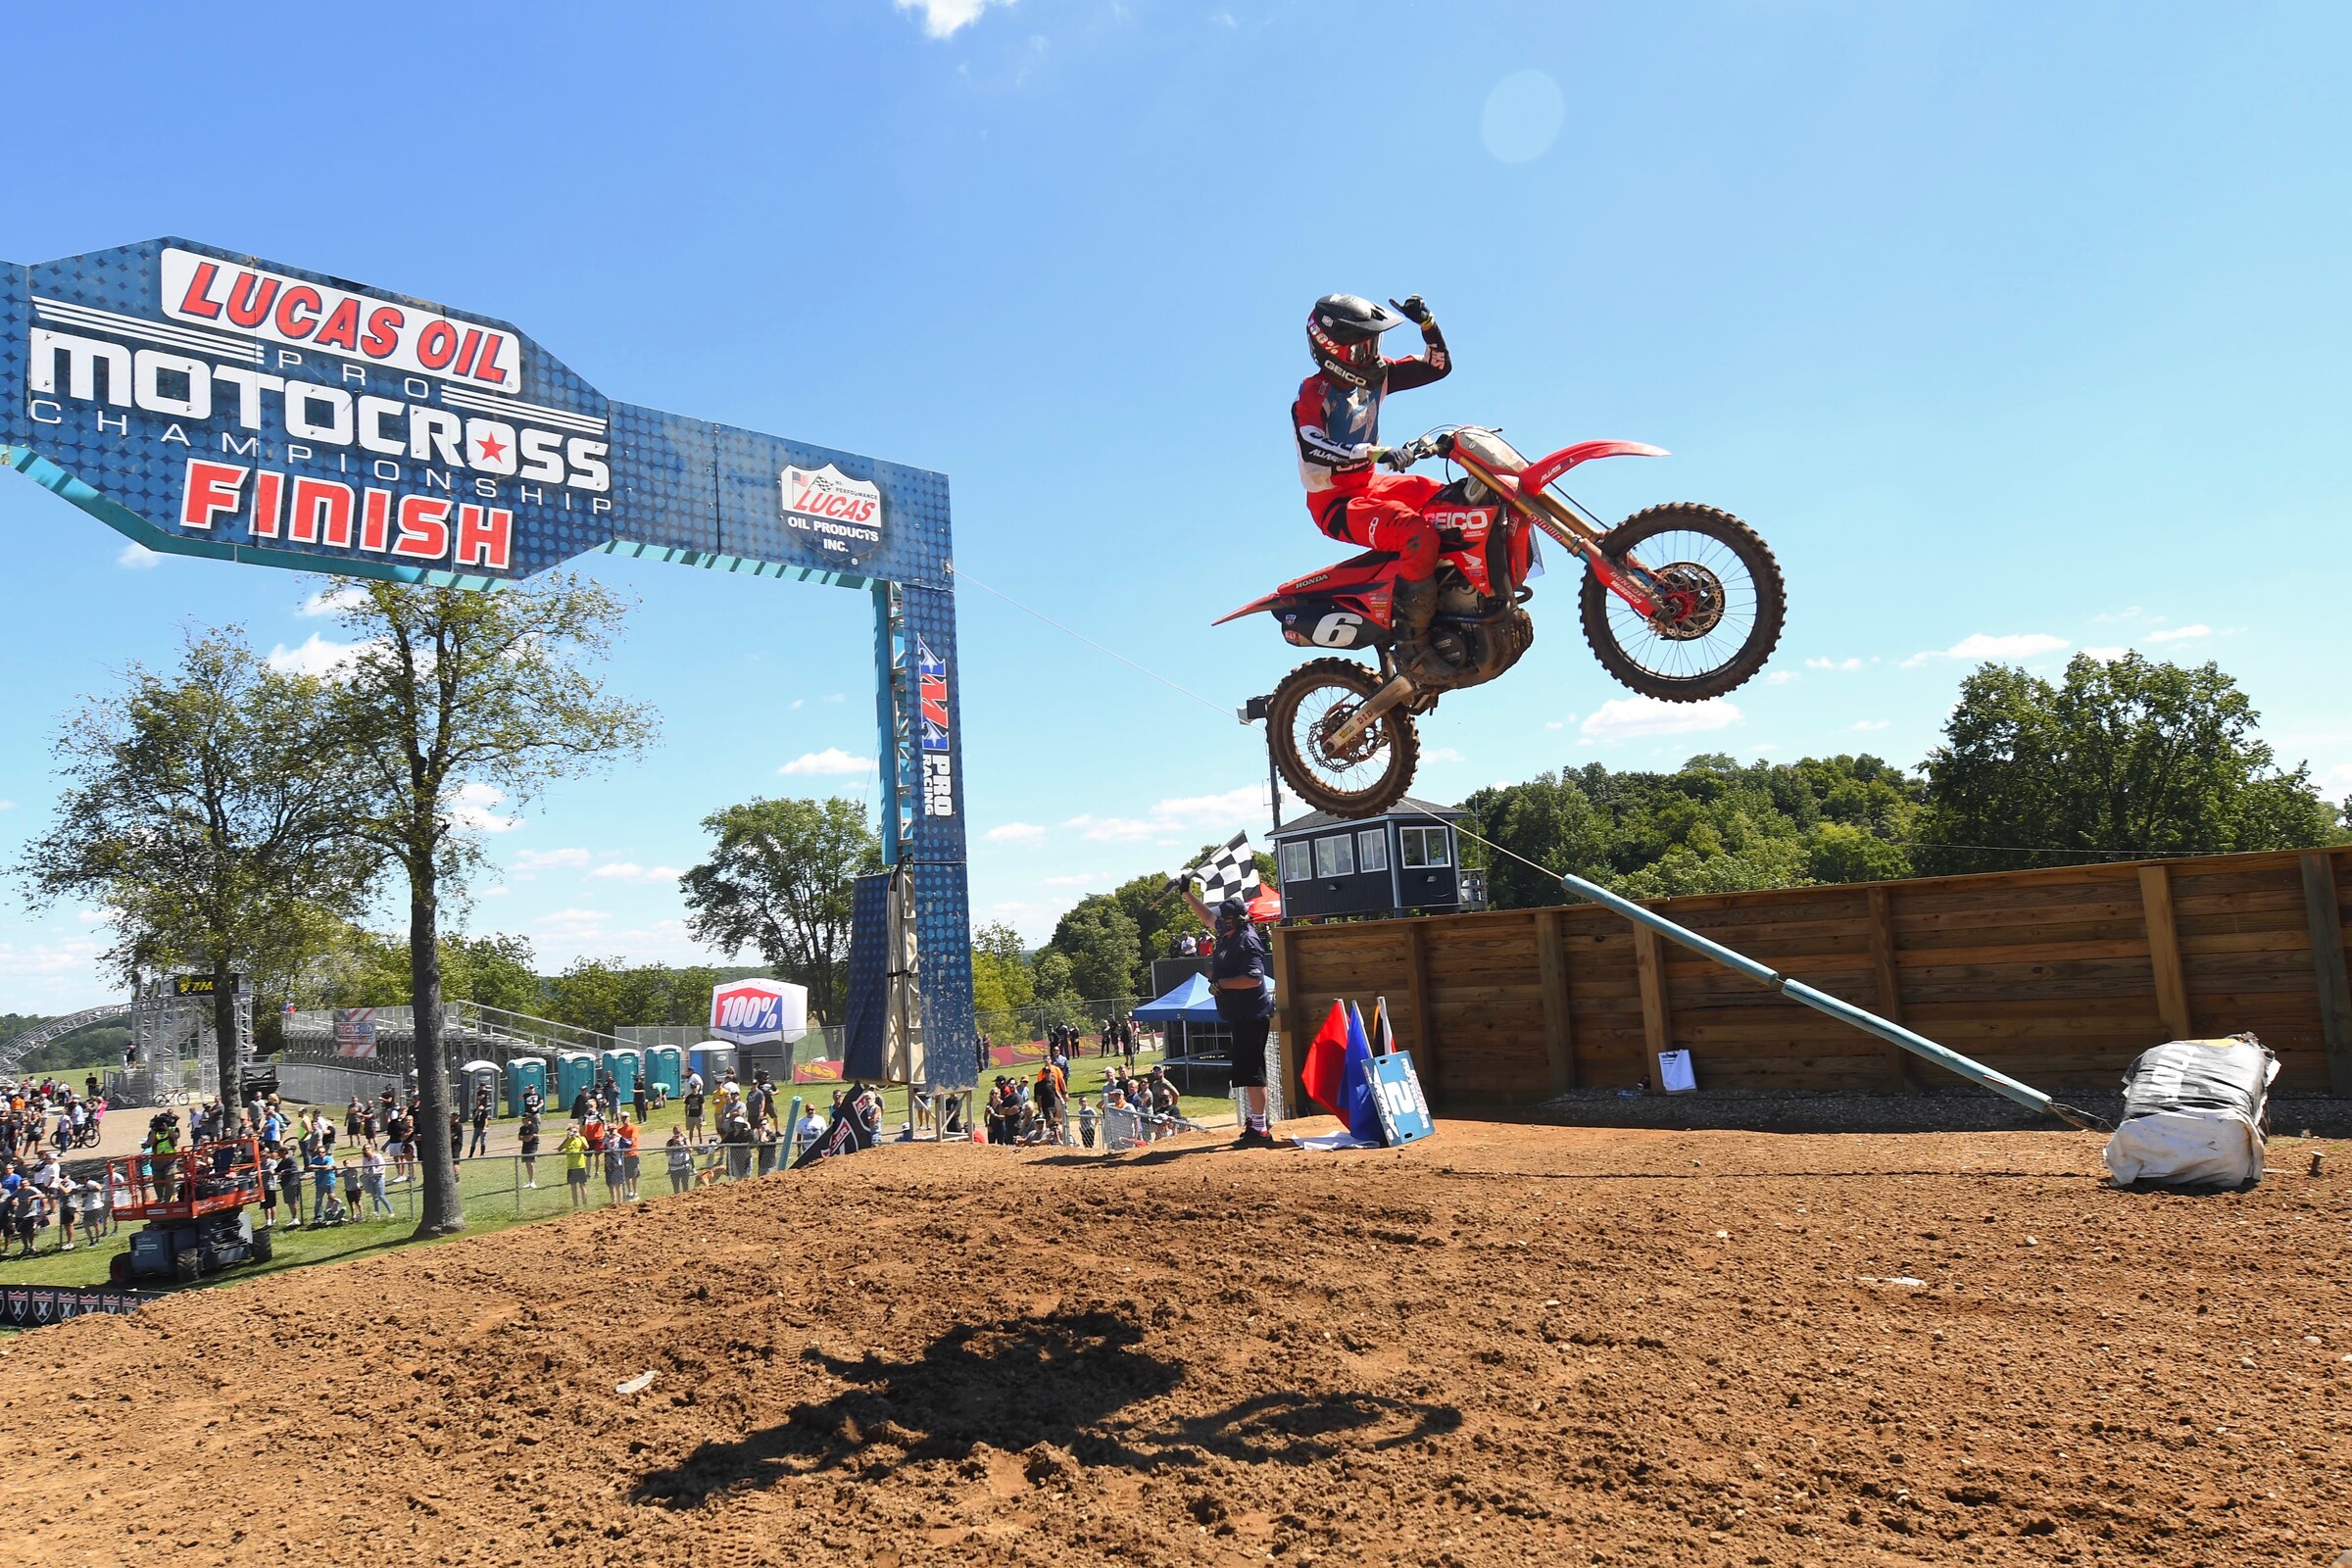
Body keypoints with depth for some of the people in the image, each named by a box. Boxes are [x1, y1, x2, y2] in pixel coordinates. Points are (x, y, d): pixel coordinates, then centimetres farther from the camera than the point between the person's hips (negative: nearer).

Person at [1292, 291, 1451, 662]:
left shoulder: (1374, 375, 7)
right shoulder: (1313, 392, -15)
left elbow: (1438, 366, 13)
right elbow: (1311, 447, -35)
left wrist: (1427, 323, -3)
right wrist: (1373, 452, -45)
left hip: (1368, 486, 9)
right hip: (1335, 503, -8)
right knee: (1420, 535, -31)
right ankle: (1412, 639, -27)